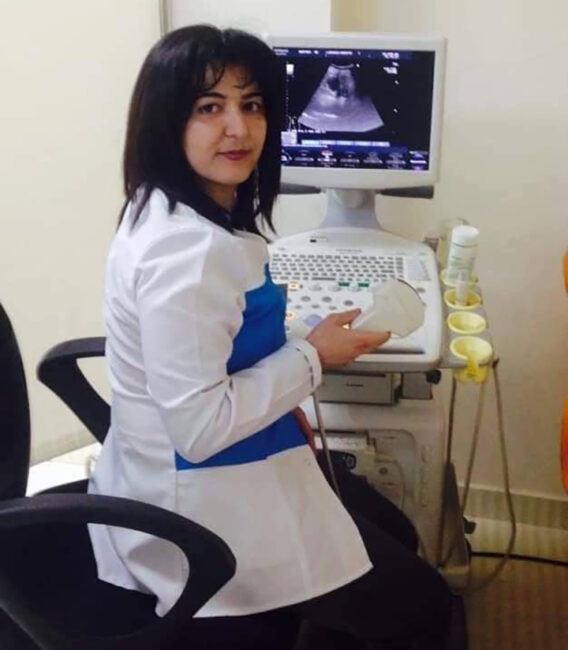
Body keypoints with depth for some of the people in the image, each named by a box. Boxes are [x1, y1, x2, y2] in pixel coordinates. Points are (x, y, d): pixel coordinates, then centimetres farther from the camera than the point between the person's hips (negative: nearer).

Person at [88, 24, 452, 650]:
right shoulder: (189, 251, -30)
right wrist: (311, 357, -18)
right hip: (203, 510, -10)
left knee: (389, 531, 27)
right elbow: (199, 426, -29)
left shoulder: (167, 211, 2)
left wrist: (282, 402, 9)